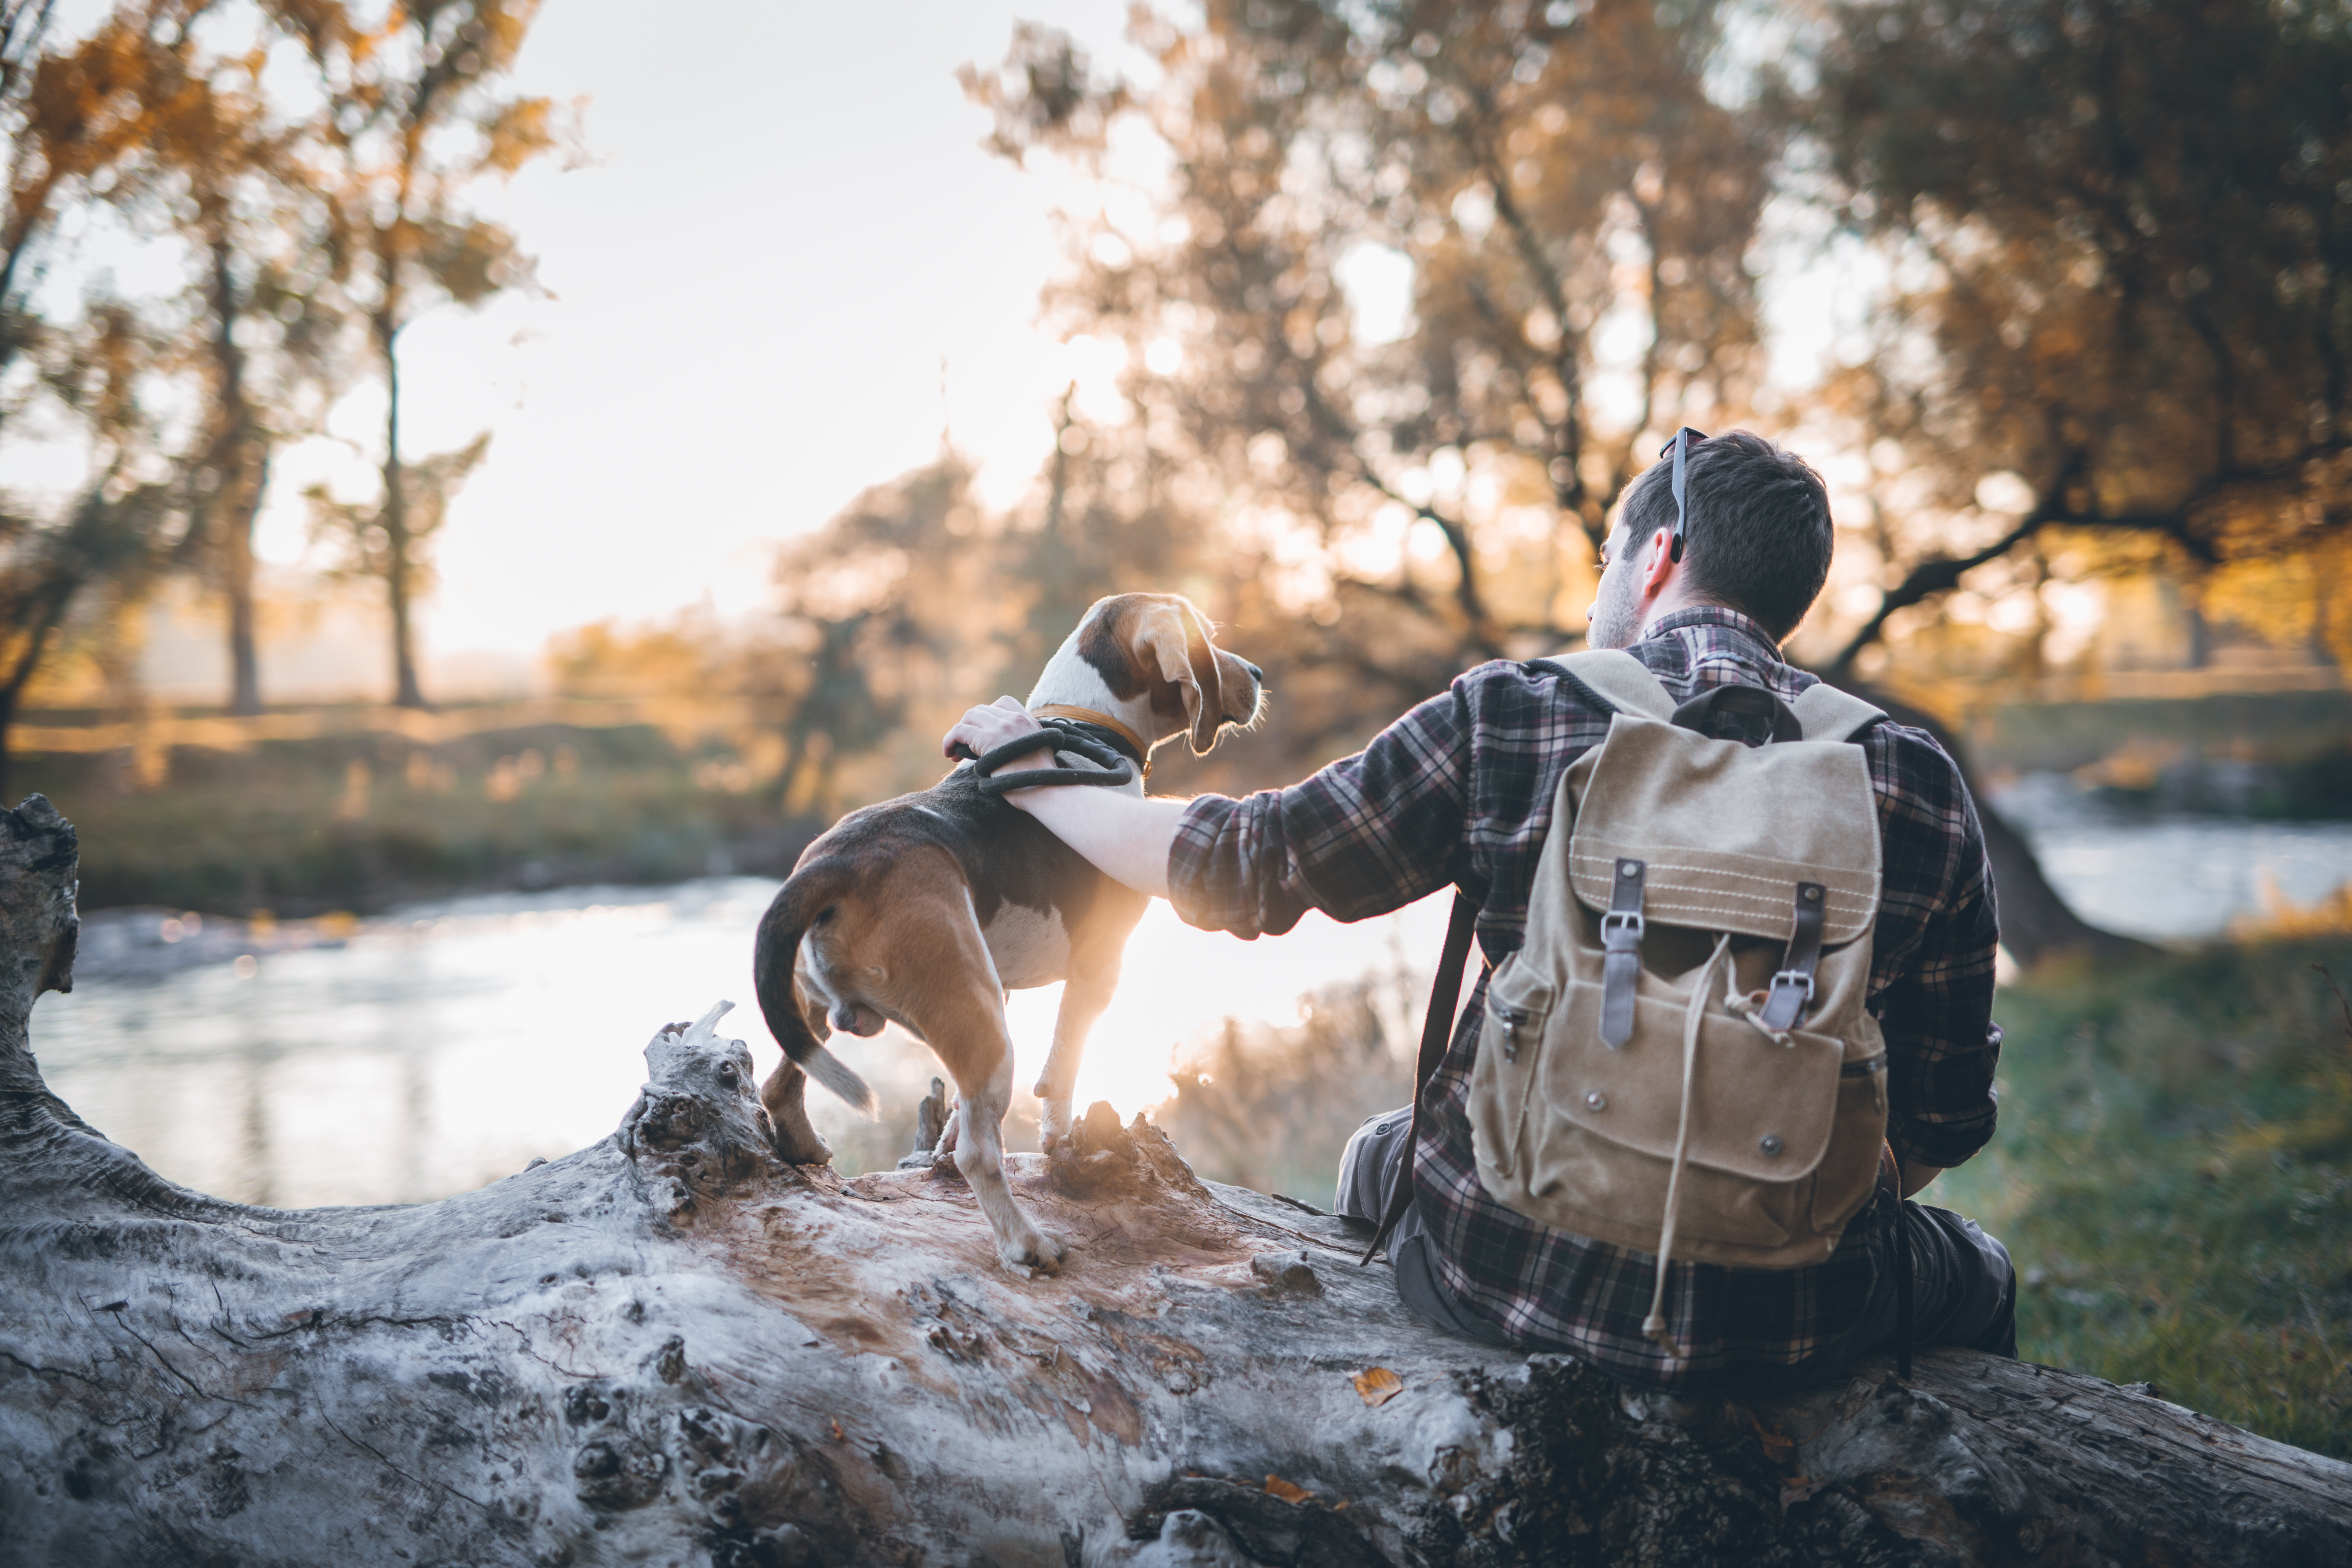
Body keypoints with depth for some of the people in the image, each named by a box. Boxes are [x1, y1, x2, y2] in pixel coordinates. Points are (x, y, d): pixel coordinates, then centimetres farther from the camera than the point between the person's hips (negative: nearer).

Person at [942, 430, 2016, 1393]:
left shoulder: (1509, 718, -9)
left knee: (1383, 1154, 35)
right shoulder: (1920, 787, -5)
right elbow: (1944, 1123, 1)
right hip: (1785, 1327, 1)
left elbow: (1240, 867, -2)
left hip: (1505, 1273, 0)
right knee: (1975, 1273, 33)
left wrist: (1032, 776, 15)